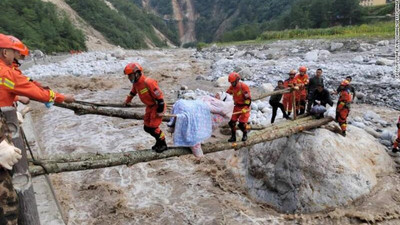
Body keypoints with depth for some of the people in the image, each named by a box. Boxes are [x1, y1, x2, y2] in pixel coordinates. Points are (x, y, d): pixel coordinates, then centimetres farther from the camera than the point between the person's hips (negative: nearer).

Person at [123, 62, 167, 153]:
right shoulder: (136, 83, 1)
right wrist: (128, 100, 41)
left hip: (158, 106, -9)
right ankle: (159, 141, 29)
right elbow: (133, 92, 25)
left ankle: (163, 144, 11)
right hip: (150, 106, 9)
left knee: (153, 128, -10)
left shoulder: (148, 82, -28)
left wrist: (160, 111, -22)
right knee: (147, 128, 9)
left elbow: (159, 95, -25)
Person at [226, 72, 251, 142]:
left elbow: (248, 98, -20)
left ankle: (245, 134, 19)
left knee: (242, 124, -10)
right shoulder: (232, 87, 1)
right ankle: (233, 137, 17)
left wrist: (246, 108, -25)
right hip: (237, 106, 6)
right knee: (232, 122, 1)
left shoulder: (244, 86, -20)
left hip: (244, 107, -6)